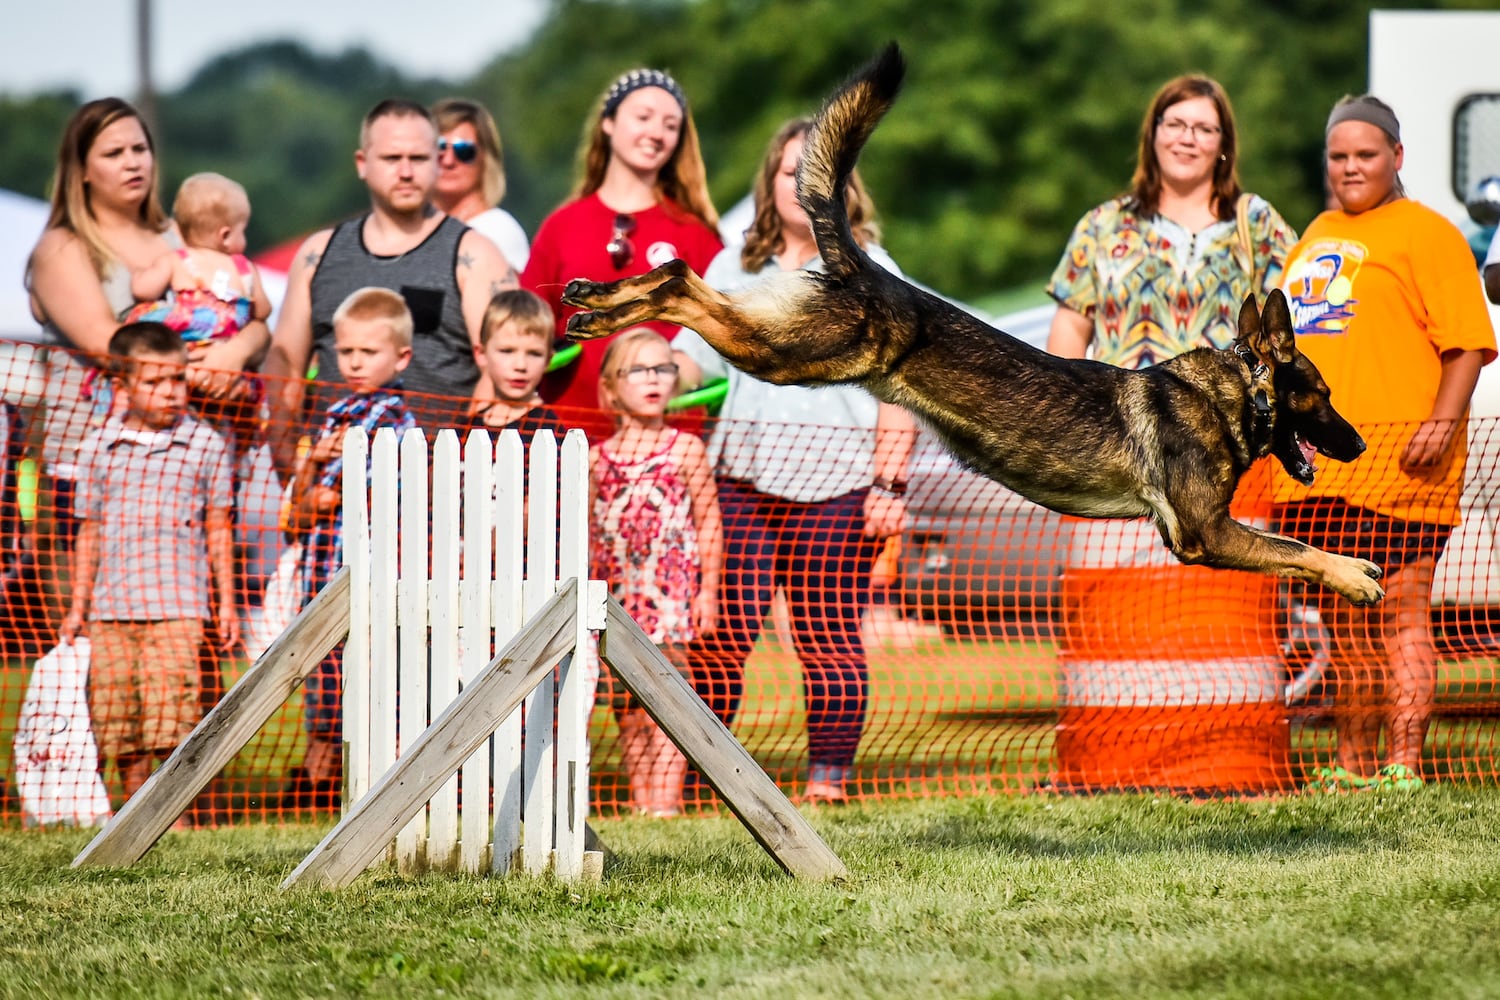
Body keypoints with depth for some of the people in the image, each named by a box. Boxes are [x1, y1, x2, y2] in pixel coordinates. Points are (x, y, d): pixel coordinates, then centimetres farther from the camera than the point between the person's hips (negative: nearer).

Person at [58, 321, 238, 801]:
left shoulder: (204, 446, 4)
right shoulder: (98, 449, 8)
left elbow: (218, 529, 8)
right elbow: (89, 531, 14)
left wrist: (226, 603, 6)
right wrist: (78, 606, 12)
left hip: (177, 604, -3)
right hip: (111, 606, 3)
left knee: (170, 711, -13)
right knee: (115, 714, 3)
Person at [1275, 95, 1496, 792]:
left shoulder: (1426, 233, -2)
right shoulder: (1318, 237, 22)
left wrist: (1442, 424, -20)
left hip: (1394, 457, -7)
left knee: (1399, 610, -9)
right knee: (1342, 620, 10)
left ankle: (1403, 766, -10)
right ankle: (1352, 762, 16)